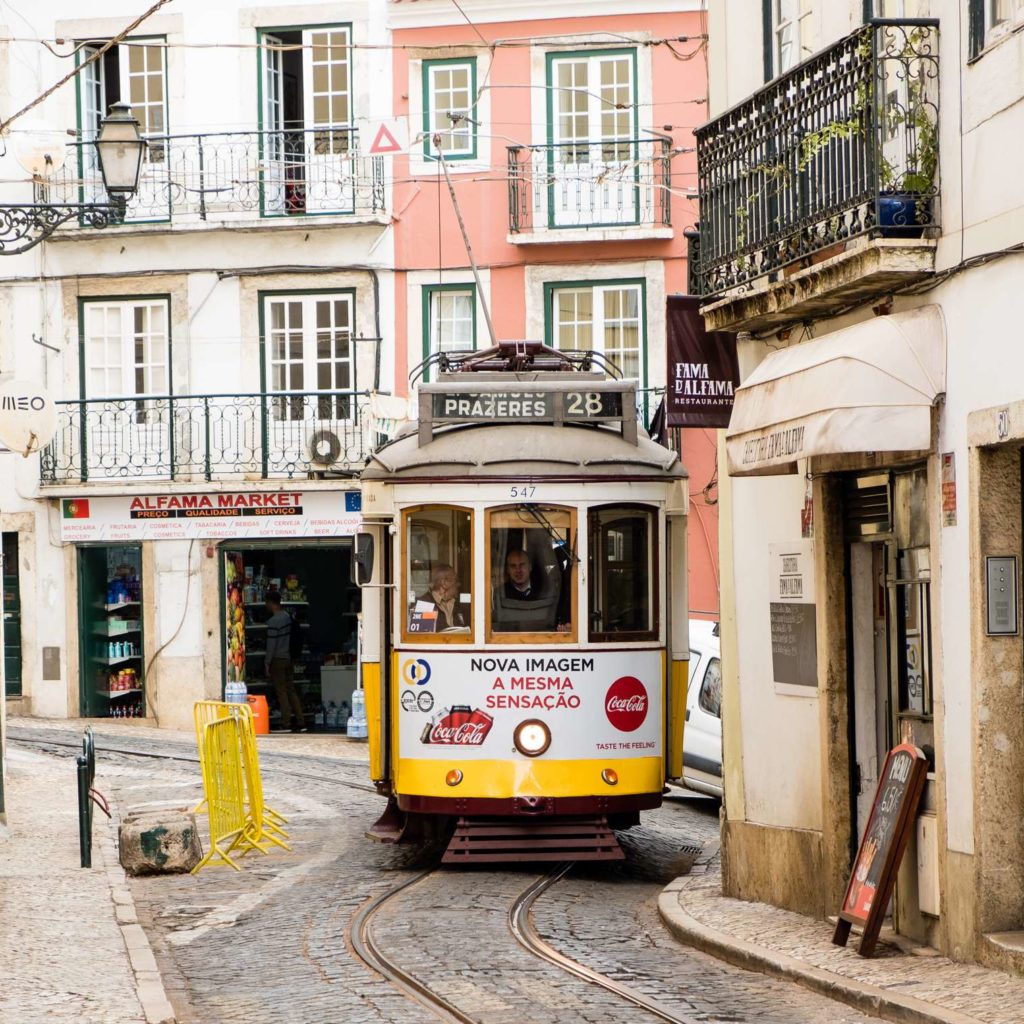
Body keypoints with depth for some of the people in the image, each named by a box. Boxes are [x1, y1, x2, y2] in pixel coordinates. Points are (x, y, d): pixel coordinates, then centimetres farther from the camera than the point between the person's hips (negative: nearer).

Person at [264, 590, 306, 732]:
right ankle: (300, 722, 9)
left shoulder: (273, 621, -18)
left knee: (281, 692, -3)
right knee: (291, 690, 10)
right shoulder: (287, 616, 7)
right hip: (288, 658, 8)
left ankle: (286, 724, -2)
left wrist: (267, 664, -11)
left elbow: (271, 645, -17)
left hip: (278, 660, -8)